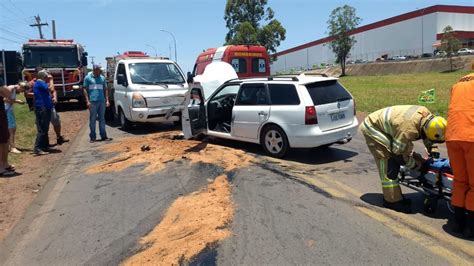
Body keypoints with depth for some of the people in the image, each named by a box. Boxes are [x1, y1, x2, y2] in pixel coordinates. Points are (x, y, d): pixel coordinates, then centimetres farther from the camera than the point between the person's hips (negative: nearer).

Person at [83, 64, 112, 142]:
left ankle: (103, 136, 11)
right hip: (92, 101, -3)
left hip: (102, 101, 3)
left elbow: (105, 89, 16)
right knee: (92, 119, 0)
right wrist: (87, 101, -7)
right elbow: (85, 89, 2)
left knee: (102, 119, 7)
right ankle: (93, 137, 7)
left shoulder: (102, 78, 14)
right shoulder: (88, 78, 5)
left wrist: (107, 100, 6)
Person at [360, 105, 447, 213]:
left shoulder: (426, 114, -12)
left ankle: (393, 195, 23)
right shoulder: (409, 129, -37)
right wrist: (417, 165, -8)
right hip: (373, 129, -9)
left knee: (395, 163, 13)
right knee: (389, 164, -12)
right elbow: (400, 153, -22)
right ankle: (392, 200, -3)